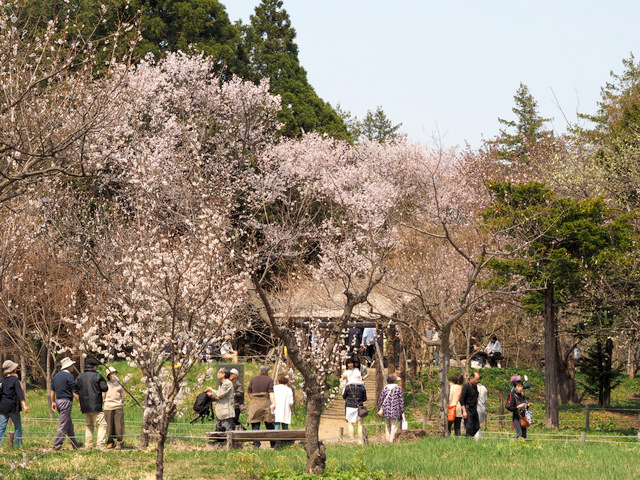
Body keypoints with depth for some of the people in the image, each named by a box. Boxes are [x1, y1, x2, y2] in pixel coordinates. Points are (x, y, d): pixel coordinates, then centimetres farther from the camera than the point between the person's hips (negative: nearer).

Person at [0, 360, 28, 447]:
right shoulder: (15, 380, -9)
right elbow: (19, 393, -15)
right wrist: (24, 405, -17)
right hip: (13, 407, -4)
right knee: (18, 427, 8)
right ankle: (18, 445, 9)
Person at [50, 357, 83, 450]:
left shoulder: (56, 376, 13)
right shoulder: (69, 376, -12)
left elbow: (52, 390, 15)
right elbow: (74, 392, -12)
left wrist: (53, 402, 21)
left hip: (58, 401, 9)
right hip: (66, 401, -9)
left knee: (69, 424, 17)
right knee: (63, 425, -5)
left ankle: (75, 444, 24)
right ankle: (57, 445, -7)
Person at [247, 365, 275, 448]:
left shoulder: (253, 379, 9)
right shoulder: (269, 380, 0)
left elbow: (249, 392, 10)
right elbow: (271, 393, -11)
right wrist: (273, 403, -19)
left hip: (255, 403, 1)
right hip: (266, 403, -1)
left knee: (255, 425, 2)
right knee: (269, 425, 7)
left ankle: (256, 444, -4)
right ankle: (273, 443, 10)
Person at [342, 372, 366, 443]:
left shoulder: (348, 387, -8)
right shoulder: (362, 387, -5)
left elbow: (344, 396, 4)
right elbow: (365, 399, 4)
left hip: (350, 407, -1)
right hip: (359, 407, 1)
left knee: (350, 423, 8)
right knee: (359, 424, 8)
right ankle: (360, 440, 8)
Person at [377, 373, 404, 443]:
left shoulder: (385, 388, 4)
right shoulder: (398, 388, -3)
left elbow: (380, 399, 6)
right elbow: (401, 400, -1)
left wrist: (379, 409, 16)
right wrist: (402, 410, 6)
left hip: (386, 409, 3)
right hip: (395, 409, -3)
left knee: (387, 425, 14)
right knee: (394, 425, 1)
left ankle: (388, 438, 16)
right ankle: (391, 439, -3)